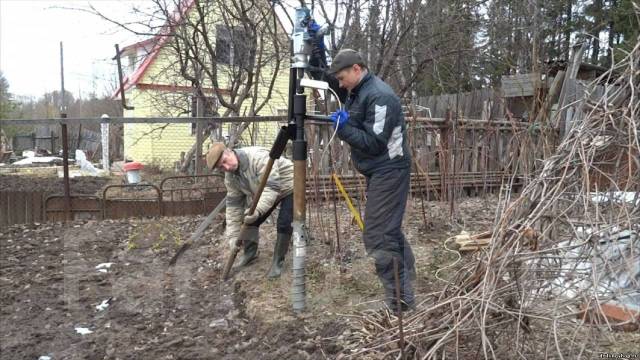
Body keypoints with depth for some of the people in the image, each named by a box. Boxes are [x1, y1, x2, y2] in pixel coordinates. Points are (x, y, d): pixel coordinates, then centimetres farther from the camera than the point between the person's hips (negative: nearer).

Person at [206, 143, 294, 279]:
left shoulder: (258, 157, -37)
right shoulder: (230, 177, -11)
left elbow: (272, 187, -41)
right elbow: (233, 205, -8)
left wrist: (258, 209, -50)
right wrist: (234, 236, -11)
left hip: (288, 187, -7)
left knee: (284, 224, -16)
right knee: (249, 219, 2)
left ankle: (278, 262, -1)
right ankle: (250, 252, 20)